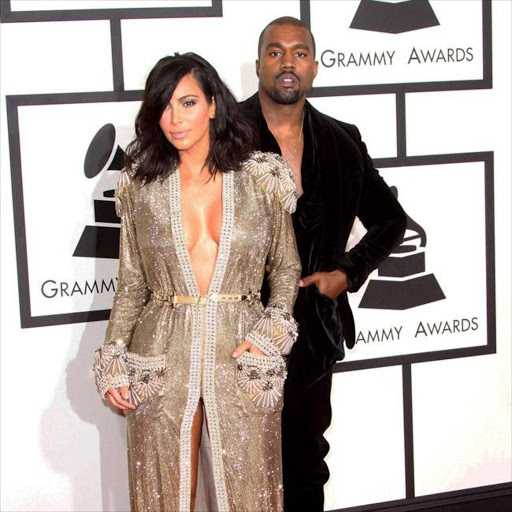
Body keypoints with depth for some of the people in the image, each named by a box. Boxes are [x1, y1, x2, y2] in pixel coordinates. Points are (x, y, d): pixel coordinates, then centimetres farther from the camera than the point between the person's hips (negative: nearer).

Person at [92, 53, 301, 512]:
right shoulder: (141, 185, 4)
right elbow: (131, 282, 8)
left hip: (241, 356, 0)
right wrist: (113, 361, 1)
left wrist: (270, 332, -6)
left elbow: (287, 267, 9)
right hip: (162, 359, 1)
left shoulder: (262, 179, 1)